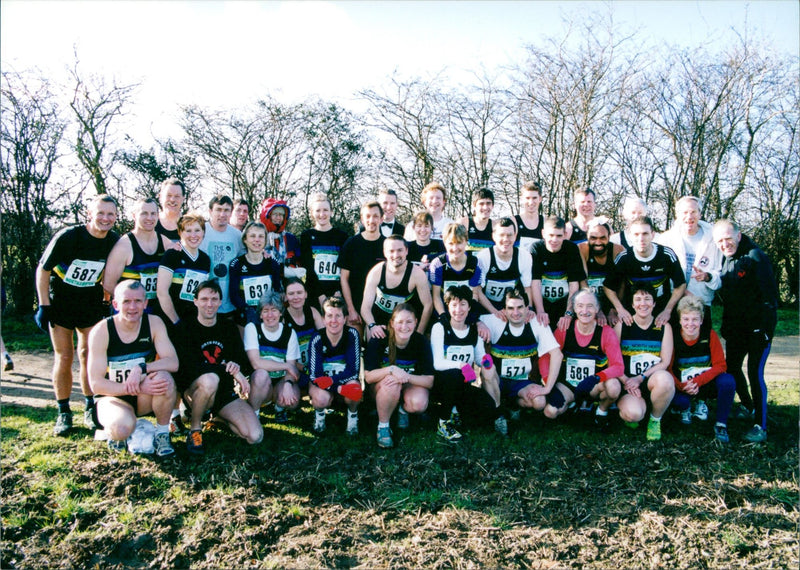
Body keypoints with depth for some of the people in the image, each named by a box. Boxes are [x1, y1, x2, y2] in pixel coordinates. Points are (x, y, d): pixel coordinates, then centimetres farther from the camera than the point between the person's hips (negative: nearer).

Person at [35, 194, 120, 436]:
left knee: (89, 356, 4)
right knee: (64, 357, 0)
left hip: (91, 304, 3)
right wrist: (44, 306, -12)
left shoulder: (115, 242, -7)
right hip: (60, 303, -3)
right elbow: (42, 269, -10)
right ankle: (64, 413, 12)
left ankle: (90, 409, 16)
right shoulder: (68, 237, -19)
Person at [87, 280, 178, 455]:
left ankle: (162, 433, -8)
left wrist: (141, 368, -35)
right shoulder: (101, 331, -15)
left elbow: (173, 363, -18)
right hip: (113, 395, -2)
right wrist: (139, 388, -29)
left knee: (164, 377, -31)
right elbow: (96, 384, -17)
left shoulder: (154, 323, -9)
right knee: (122, 428, -34)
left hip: (145, 399, 2)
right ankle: (112, 431, 6)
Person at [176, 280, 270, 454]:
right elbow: (192, 367, -19)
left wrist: (236, 366, -22)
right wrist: (231, 371, -26)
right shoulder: (185, 328, -5)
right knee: (210, 379, -40)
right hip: (193, 391, -3)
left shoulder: (229, 327, 9)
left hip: (226, 391, 4)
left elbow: (244, 362, 4)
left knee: (255, 436, -19)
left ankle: (221, 417, 13)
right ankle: (194, 429, -14)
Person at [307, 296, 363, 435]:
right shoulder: (317, 340, -17)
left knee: (354, 386, -33)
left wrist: (331, 380, -30)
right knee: (322, 398, -33)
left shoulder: (352, 335, -15)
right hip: (323, 383, 0)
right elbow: (315, 376, -19)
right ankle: (320, 413, 5)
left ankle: (352, 415, 0)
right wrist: (340, 389, -34)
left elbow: (354, 370, -15)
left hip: (346, 380, 1)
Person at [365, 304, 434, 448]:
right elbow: (368, 376, -21)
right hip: (381, 385, -1)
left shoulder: (421, 342, -17)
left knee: (419, 404, -31)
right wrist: (392, 369, -39)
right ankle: (383, 426, -13)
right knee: (391, 382, -37)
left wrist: (405, 376, -35)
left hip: (411, 383, 2)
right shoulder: (379, 340, -21)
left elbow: (430, 381, -18)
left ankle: (403, 409, 8)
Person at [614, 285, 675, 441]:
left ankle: (655, 420, -6)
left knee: (664, 379, -36)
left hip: (653, 380, 2)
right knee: (633, 414, -33)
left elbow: (665, 362, 0)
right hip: (627, 382, -1)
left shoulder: (664, 327, 6)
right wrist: (626, 381, -14)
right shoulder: (622, 325, 3)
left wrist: (640, 378, -12)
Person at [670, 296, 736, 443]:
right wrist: (682, 386, -28)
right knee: (678, 399, -35)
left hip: (707, 384, 1)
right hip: (683, 386, -1)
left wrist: (698, 381, -26)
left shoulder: (710, 335, -10)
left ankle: (721, 424, -10)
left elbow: (720, 365, -12)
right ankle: (686, 408, 8)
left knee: (728, 381, -31)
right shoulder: (673, 337, -11)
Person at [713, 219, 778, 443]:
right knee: (732, 367, 14)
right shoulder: (723, 258, 4)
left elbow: (770, 295, -17)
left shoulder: (755, 257, -16)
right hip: (735, 327, 7)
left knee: (754, 372, -11)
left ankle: (761, 426, -4)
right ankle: (747, 406, 37)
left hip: (758, 326, -7)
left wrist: (766, 328, -21)